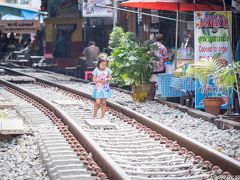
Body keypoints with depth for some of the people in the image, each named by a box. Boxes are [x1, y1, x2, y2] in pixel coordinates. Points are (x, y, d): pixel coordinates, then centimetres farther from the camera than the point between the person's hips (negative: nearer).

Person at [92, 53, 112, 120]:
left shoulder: (107, 70, -1)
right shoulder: (96, 70, -7)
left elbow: (110, 78, 8)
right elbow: (94, 79, -4)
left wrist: (106, 79, -14)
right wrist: (99, 80, -21)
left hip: (105, 88, 2)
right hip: (98, 88, -2)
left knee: (103, 103, 6)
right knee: (97, 103, -8)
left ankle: (102, 116, 14)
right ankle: (94, 116, 7)